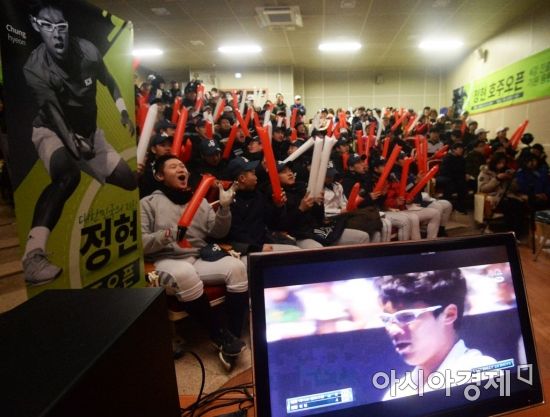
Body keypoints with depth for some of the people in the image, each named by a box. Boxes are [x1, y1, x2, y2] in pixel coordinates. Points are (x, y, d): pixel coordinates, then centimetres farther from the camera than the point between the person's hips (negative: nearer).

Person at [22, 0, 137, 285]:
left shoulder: (87, 51, -10)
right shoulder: (34, 68, -19)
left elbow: (109, 82, 7)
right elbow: (53, 111, -29)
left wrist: (123, 112, -7)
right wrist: (72, 143, -46)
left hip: (88, 131, 5)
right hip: (51, 130, -4)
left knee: (130, 181, -1)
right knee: (67, 175, -38)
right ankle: (33, 256, -45)